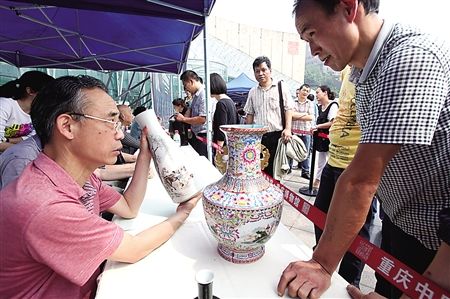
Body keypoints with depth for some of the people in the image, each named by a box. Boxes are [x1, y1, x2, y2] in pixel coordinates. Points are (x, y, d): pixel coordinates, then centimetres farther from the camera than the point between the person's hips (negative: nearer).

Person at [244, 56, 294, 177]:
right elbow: (250, 114, 14)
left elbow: (288, 109, -1)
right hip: (258, 136, 3)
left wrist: (288, 129, -14)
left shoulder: (281, 87, 2)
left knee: (276, 168, 4)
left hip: (277, 135, -3)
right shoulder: (252, 92, 12)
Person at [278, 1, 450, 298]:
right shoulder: (363, 71, 0)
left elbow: (362, 179, -30)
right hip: (398, 221, 7)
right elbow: (365, 170, 1)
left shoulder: (412, 57, -27)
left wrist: (322, 265, -23)